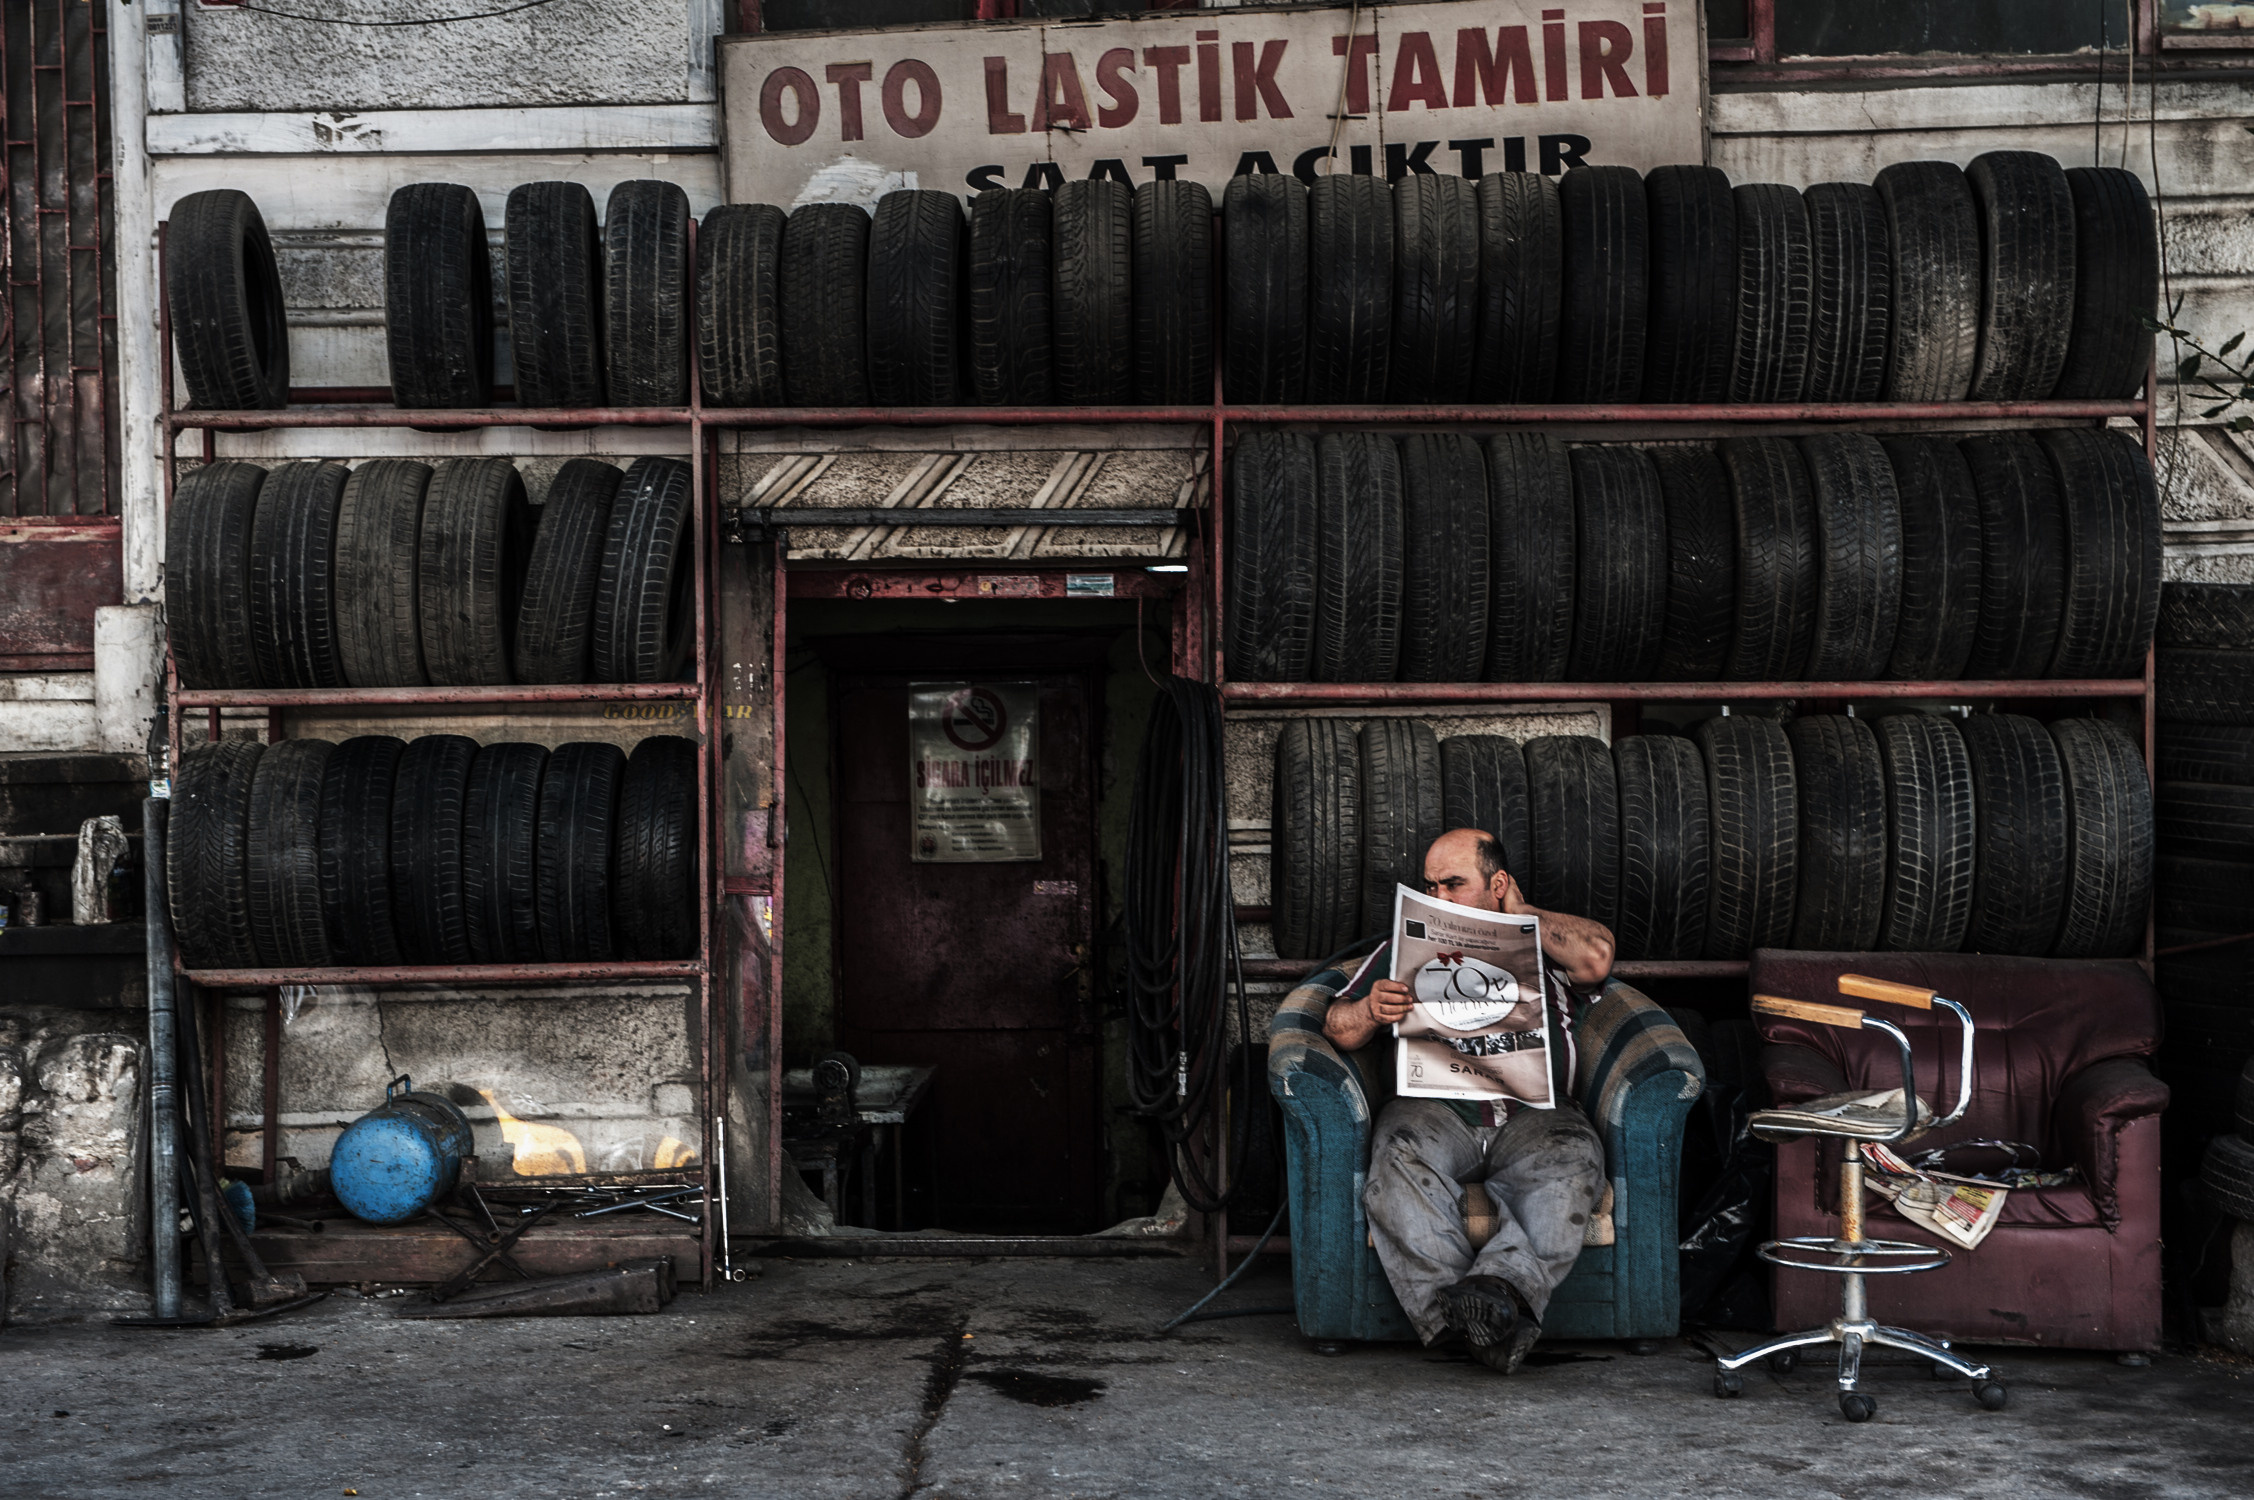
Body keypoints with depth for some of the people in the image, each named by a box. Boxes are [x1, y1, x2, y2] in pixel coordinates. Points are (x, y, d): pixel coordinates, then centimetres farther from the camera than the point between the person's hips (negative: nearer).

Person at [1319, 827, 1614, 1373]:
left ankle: (1504, 1285, -50)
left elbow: (1596, 957, 0)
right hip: (1435, 1109, 0)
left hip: (1534, 1115, 0)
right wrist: (1370, 1011, -5)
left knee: (1571, 1161, -35)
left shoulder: (1546, 946, 24)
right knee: (1401, 1155, -35)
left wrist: (1520, 912, 12)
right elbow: (1338, 1027, 18)